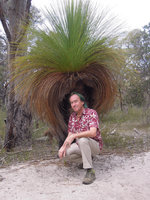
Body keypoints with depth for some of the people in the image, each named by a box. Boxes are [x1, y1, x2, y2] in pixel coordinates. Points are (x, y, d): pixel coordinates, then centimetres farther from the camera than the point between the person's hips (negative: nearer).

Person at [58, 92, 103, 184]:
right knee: (63, 152, -14)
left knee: (82, 140, -37)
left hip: (95, 145, -7)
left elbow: (93, 133, -33)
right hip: (81, 145, 7)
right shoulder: (72, 116, 3)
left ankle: (90, 172, -28)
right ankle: (88, 157, 11)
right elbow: (70, 136, 4)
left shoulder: (92, 113, -18)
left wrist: (74, 135, -36)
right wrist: (64, 146, -15)